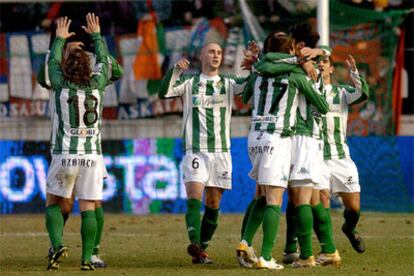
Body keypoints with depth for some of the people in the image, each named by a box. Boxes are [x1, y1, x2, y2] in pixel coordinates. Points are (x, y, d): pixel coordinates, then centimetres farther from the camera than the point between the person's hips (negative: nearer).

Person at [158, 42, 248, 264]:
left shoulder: (228, 84, 10)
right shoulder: (189, 83, 6)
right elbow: (164, 93, -7)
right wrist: (175, 69, -20)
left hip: (221, 152, 3)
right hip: (195, 151, -3)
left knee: (213, 204, 3)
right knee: (194, 198, -17)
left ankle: (202, 249, 10)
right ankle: (195, 245, -29)